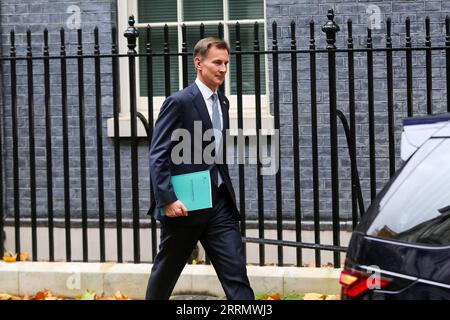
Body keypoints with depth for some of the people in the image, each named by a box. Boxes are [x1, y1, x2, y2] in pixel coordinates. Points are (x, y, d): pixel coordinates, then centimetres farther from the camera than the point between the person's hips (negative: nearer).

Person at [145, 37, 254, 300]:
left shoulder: (222, 102, 12)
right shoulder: (179, 103, -11)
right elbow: (158, 155, -14)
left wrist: (227, 192, 15)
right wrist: (167, 199, -21)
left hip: (219, 203, 6)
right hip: (184, 204, -6)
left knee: (236, 272, -5)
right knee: (166, 272, 11)